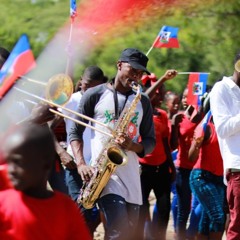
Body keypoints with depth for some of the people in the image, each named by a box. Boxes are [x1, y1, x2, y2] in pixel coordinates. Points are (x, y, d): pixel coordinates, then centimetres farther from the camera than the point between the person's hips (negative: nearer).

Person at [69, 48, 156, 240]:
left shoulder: (142, 101, 14)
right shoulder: (95, 95, 3)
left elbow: (150, 142, 13)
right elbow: (75, 132, 5)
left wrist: (132, 146, -10)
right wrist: (81, 164, -11)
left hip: (131, 175, 5)